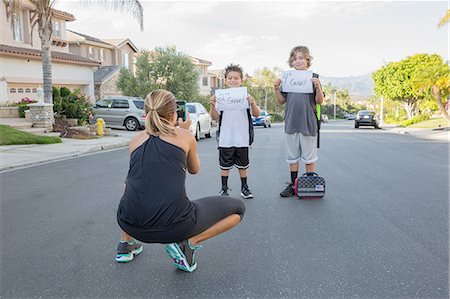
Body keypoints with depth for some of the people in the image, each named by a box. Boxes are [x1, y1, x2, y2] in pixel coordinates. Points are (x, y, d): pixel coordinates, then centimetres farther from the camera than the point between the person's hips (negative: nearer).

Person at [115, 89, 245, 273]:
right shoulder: (185, 136, 7)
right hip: (174, 226, -4)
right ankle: (188, 244, 3)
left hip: (131, 224, 5)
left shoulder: (135, 140, 14)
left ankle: (126, 244, 30)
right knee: (238, 208, 15)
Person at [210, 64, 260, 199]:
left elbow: (256, 114, -3)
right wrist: (213, 106, -18)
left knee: (242, 165, 14)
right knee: (225, 165, 9)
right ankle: (224, 188, 22)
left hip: (242, 139, 1)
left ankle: (244, 188, 28)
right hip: (225, 139, 0)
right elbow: (215, 117, 0)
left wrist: (253, 103, -22)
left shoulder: (246, 96, 0)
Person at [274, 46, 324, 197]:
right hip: (291, 123, 4)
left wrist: (317, 86, -21)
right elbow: (282, 101, 9)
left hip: (308, 124, -3)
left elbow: (320, 101, -5)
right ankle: (293, 185, 23)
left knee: (309, 157, 5)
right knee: (292, 157, 12)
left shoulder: (313, 77, -1)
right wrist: (276, 88, -6)